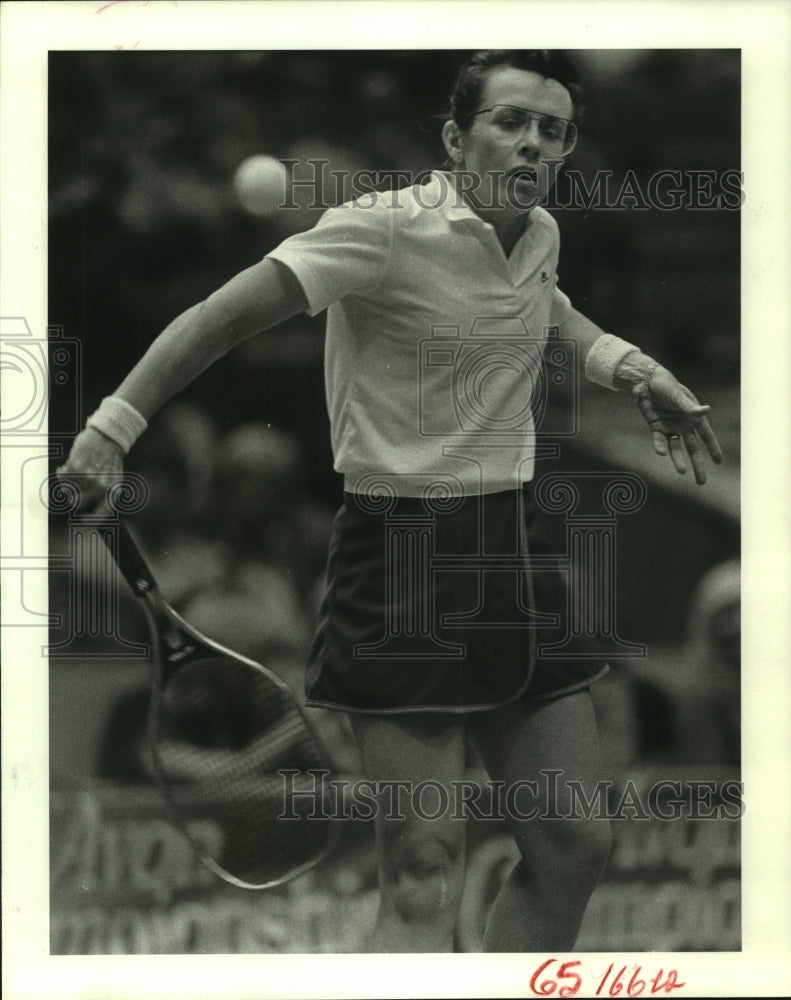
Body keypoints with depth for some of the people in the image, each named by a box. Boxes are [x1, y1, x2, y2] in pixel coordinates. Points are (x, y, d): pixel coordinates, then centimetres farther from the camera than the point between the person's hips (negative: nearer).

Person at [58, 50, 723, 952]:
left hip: (512, 554, 8)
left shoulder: (540, 235, 8)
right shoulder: (386, 229, -15)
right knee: (425, 877, -13)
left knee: (573, 851, 8)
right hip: (402, 561, -8)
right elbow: (226, 316, -18)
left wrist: (628, 366, 16)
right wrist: (114, 423, -25)